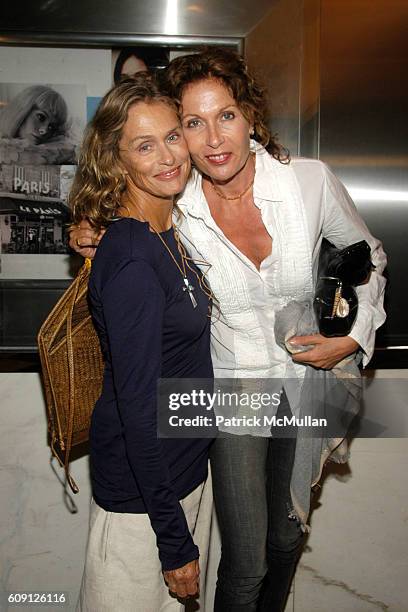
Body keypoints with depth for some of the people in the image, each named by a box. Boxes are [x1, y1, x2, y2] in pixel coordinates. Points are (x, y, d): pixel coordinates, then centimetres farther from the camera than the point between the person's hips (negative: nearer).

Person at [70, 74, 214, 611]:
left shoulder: (173, 234, 2)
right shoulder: (130, 259, -26)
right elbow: (138, 406, -25)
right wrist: (175, 541, -19)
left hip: (188, 465, 8)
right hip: (142, 495, -8)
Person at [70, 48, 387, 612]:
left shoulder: (311, 181, -15)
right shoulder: (174, 210, -15)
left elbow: (368, 256, 3)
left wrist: (354, 338, -7)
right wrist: (100, 246, -12)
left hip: (309, 378, 2)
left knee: (288, 535, 20)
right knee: (246, 564, 1)